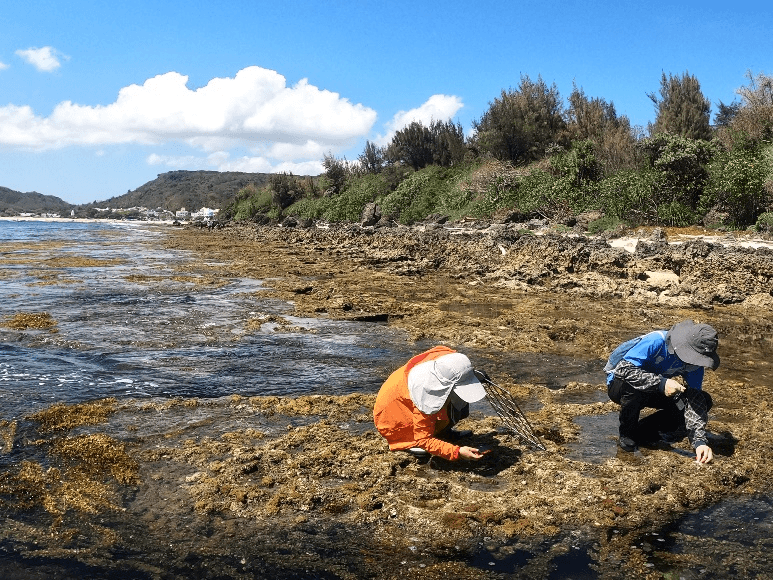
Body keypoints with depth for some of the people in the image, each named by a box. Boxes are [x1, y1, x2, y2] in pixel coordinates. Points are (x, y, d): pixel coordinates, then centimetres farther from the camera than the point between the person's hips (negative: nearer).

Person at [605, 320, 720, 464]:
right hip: (619, 386, -6)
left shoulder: (694, 361, -14)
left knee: (704, 401, -9)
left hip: (656, 393, 6)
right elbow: (623, 369, -40)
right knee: (633, 385, -41)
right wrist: (661, 383, -46)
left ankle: (642, 432, -5)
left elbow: (694, 400, -17)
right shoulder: (656, 342, -31)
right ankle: (626, 434, -12)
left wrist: (700, 441, -28)